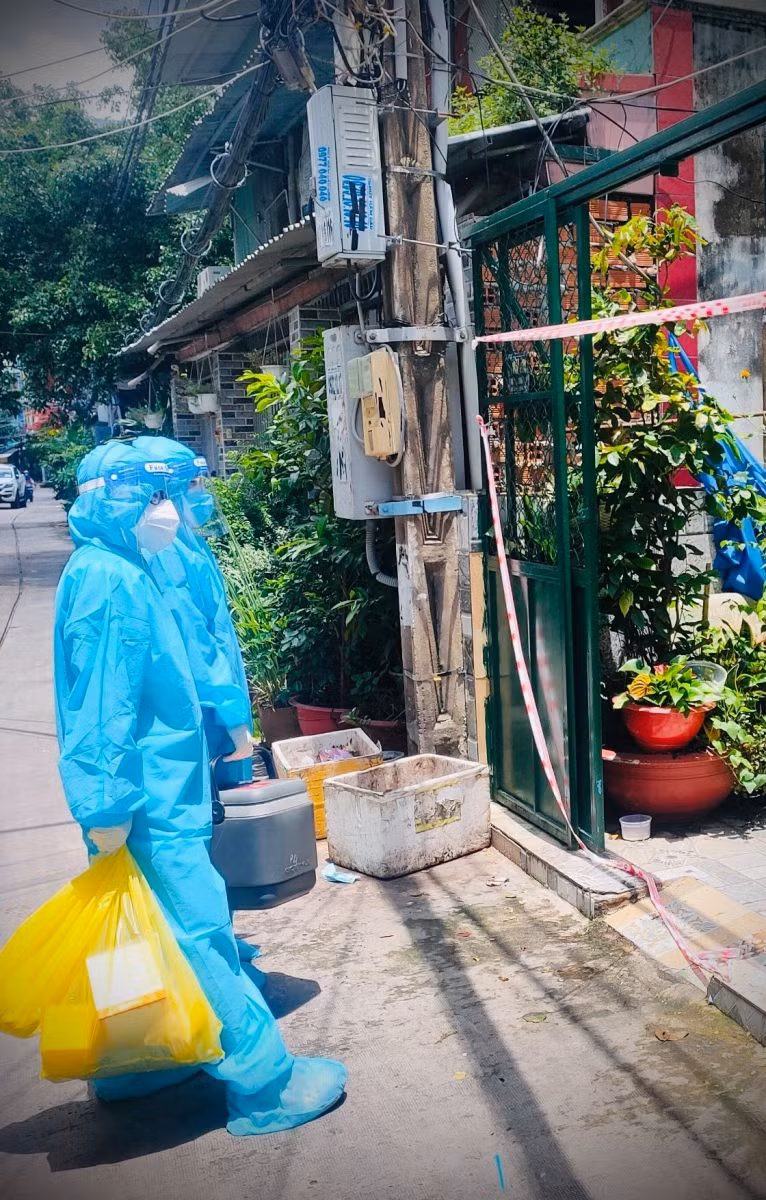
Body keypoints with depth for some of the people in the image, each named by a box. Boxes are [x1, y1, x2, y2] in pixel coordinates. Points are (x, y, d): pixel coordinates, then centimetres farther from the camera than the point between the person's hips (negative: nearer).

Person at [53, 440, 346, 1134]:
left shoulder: (113, 573, 14)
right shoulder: (112, 582, -19)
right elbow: (105, 706, -23)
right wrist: (109, 808, -24)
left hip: (148, 796, 10)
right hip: (148, 807, -10)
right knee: (201, 934, -3)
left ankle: (129, 1065, 33)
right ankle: (266, 1085, 7)